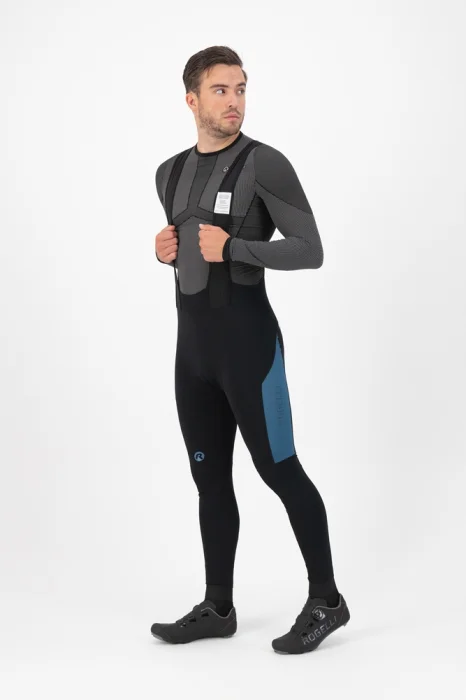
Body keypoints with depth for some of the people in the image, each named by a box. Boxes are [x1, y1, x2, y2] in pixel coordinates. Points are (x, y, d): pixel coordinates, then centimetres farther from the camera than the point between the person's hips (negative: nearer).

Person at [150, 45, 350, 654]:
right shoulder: (171, 173, 12)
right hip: (193, 345, 7)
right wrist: (166, 251, 4)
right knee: (210, 477, 11)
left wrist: (232, 248, -20)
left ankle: (327, 600, 11)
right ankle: (217, 607, 21)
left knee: (279, 470, -2)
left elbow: (310, 251, -13)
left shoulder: (265, 164, -10)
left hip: (248, 341, -7)